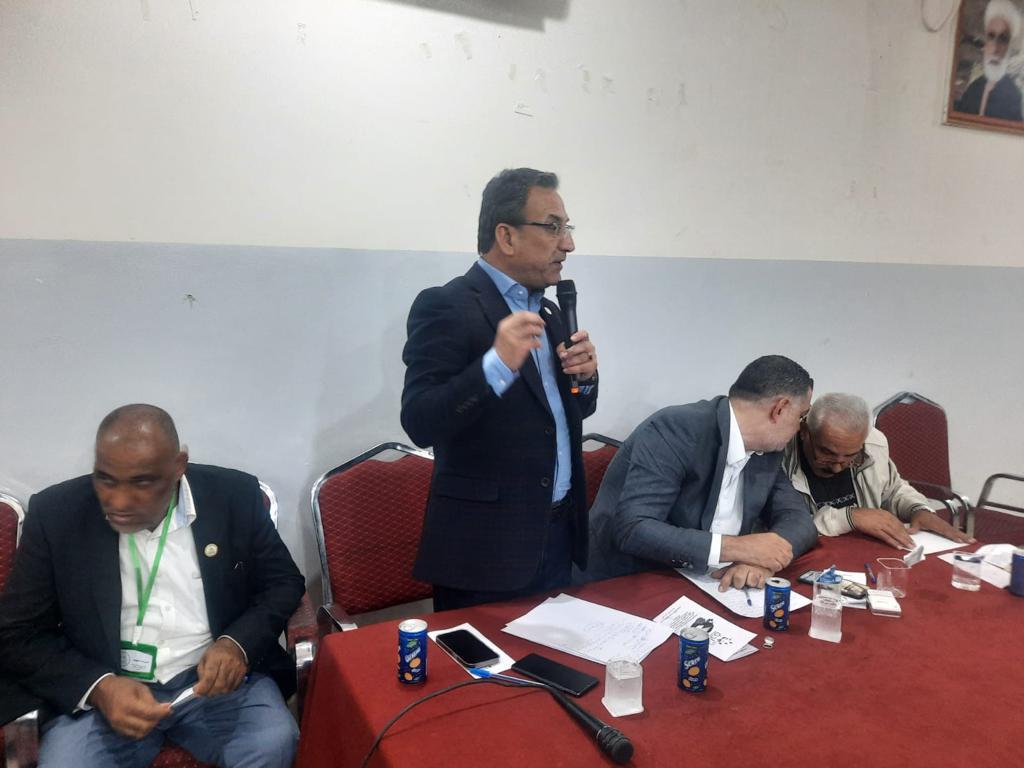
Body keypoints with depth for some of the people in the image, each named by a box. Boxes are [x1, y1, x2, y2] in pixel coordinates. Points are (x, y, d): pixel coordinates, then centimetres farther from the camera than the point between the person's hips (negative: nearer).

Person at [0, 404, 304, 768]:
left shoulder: (235, 496, -7)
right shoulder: (55, 514, -7)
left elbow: (283, 582, 3)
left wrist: (238, 643, -17)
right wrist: (98, 688, -18)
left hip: (214, 677, 0)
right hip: (104, 689, 0)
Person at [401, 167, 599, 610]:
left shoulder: (546, 312, 11)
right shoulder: (445, 306, -13)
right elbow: (419, 423, -20)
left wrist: (584, 376, -2)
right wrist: (497, 364, -33)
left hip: (558, 533, 7)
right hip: (486, 546, -7)